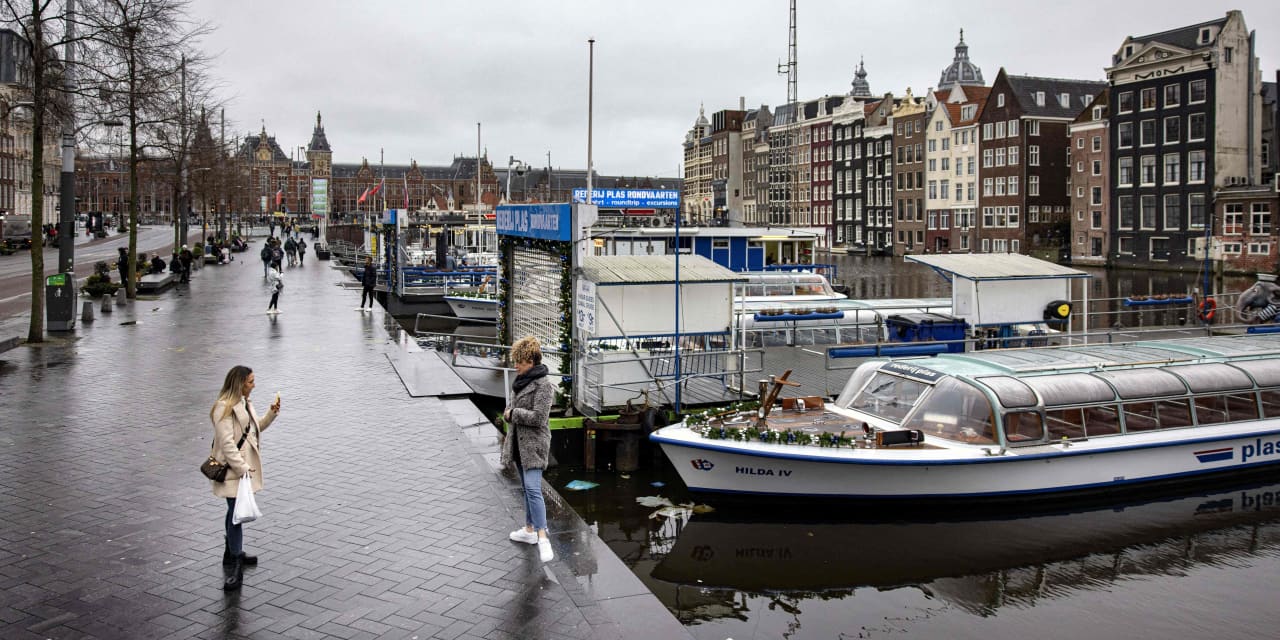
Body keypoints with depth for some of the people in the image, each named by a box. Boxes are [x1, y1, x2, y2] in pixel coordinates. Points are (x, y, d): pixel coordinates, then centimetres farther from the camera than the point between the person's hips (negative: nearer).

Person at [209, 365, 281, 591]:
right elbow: (227, 443, -23)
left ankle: (233, 553, 37)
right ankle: (235, 568, -8)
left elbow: (256, 427, 24)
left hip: (245, 466, 10)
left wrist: (271, 413, 8)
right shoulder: (224, 408, -18)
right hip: (233, 470, -10)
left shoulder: (244, 403, 11)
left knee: (236, 512, 22)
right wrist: (243, 468, -25)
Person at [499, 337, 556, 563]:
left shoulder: (544, 385, -15)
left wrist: (512, 413, -12)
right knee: (527, 488, 16)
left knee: (533, 489, -17)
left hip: (533, 444, -9)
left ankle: (542, 537, -19)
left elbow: (539, 417, -21)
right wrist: (508, 412, -1)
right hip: (518, 442, 9)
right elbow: (512, 408, 22)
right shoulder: (521, 381, 10)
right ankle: (529, 530, 26)